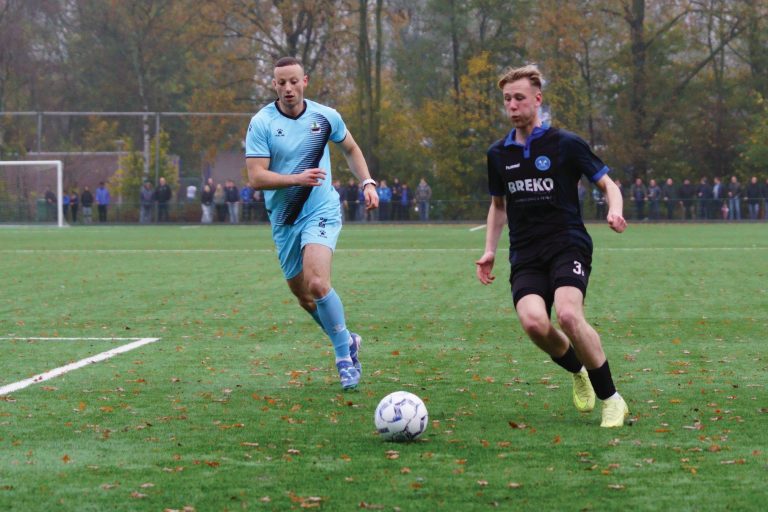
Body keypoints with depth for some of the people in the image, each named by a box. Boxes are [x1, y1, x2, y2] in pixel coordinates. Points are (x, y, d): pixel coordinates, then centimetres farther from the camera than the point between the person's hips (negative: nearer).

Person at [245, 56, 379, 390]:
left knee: (317, 284, -24)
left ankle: (345, 357, -11)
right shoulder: (262, 123, -8)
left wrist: (367, 182, 5)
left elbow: (350, 149, 19)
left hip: (321, 211, -2)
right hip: (283, 220, 2)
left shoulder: (326, 116, -1)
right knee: (303, 297, 10)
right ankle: (347, 341, 35)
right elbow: (256, 178, -14)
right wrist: (297, 178, -27)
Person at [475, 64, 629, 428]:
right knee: (533, 322, -25)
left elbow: (607, 184, 4)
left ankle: (611, 400, -13)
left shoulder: (565, 144, 0)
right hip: (525, 256, 3)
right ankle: (577, 370, 8)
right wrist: (490, 250, 16)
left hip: (568, 244, -3)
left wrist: (614, 210, -18)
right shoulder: (498, 154, 13)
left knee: (568, 315, -30)